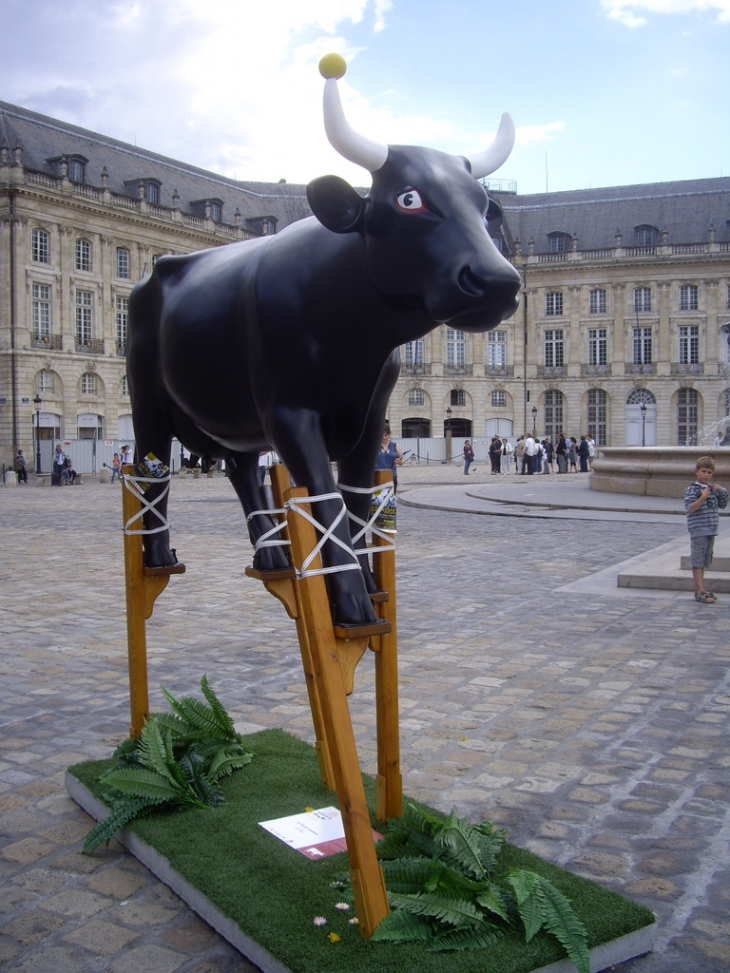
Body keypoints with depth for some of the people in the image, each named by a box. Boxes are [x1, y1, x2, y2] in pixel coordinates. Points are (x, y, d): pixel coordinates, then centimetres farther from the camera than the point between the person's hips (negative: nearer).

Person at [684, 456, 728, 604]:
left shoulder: (713, 488, 11)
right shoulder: (692, 489, -10)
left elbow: (722, 505, 18)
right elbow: (690, 508, -19)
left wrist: (721, 491, 3)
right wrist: (703, 498, -31)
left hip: (711, 530, 8)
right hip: (698, 530, -8)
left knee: (704, 561, 14)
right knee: (698, 561, -4)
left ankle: (700, 589, 23)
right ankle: (700, 592, -3)